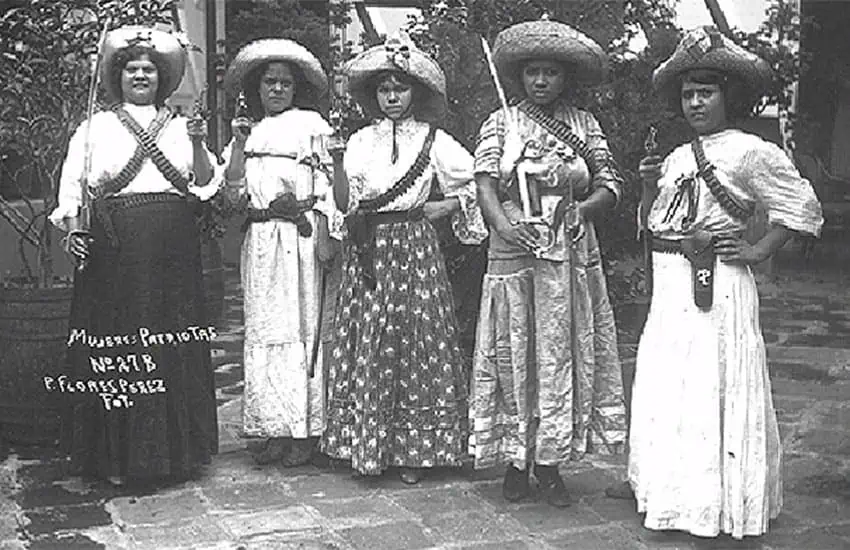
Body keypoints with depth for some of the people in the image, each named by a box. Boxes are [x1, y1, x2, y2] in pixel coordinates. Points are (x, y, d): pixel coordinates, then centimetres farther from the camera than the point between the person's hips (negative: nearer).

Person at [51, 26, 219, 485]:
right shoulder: (95, 127, 10)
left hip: (172, 252, 2)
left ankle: (171, 449, 13)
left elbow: (204, 184, 9)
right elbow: (72, 181, 7)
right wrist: (72, 227, -8)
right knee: (113, 351, -1)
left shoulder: (180, 126, 15)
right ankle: (116, 456, 7)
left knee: (173, 350, 3)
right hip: (113, 249, -1)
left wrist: (198, 146, -8)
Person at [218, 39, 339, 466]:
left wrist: (323, 234, -10)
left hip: (300, 234, -4)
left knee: (303, 322, -4)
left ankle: (305, 429, 1)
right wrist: (239, 144, -1)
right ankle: (272, 429, 9)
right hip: (260, 238, 4)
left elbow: (325, 182, 0)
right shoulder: (248, 131, 17)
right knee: (262, 326, 3)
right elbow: (233, 193, 8)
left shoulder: (311, 124, 7)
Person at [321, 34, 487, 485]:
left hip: (415, 249, -2)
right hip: (368, 253, 2)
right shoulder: (361, 141, 8)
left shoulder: (433, 140, 4)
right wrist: (336, 161, -10)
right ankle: (368, 445, 11)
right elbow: (345, 202, 0)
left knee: (417, 342, -1)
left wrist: (445, 206, -1)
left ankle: (414, 450, 8)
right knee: (368, 344, 1)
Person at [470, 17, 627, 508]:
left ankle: (550, 462, 14)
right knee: (514, 356, 3)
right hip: (514, 254, -1)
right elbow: (485, 183, -6)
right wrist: (505, 225, -24)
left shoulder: (584, 125, 9)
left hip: (573, 256, 1)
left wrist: (583, 207, -15)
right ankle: (516, 459, 15)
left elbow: (611, 184, 5)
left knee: (563, 355, 3)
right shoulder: (501, 122, 5)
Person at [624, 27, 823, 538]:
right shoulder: (677, 158, 14)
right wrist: (650, 185, 1)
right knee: (665, 389, 12)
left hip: (718, 285, -7)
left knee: (714, 390, -2)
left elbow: (804, 209, -5)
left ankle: (724, 501, 12)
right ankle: (672, 488, 26)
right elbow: (655, 224, 17)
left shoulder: (750, 152, -7)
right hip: (671, 286, 7)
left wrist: (758, 251, -8)